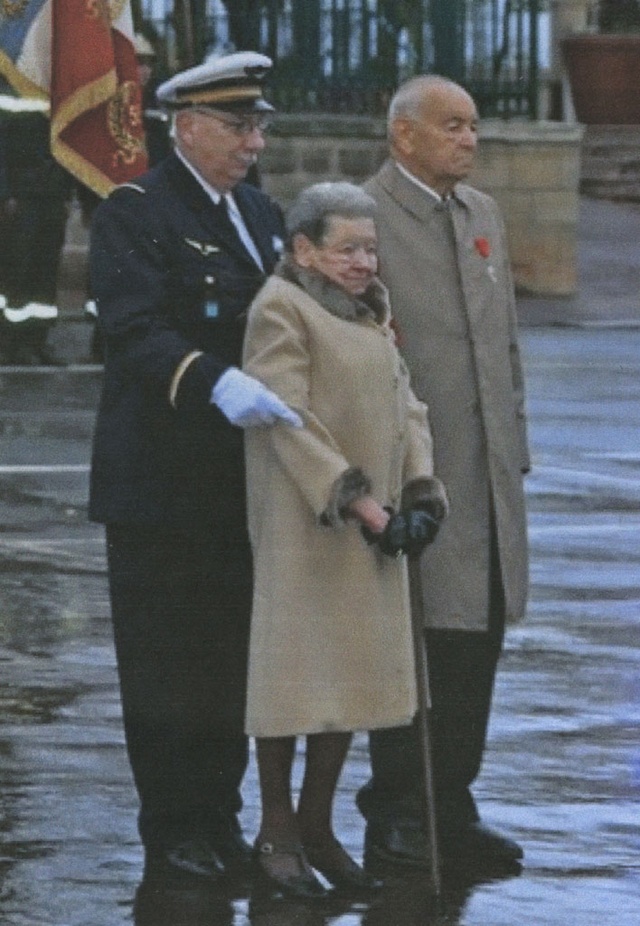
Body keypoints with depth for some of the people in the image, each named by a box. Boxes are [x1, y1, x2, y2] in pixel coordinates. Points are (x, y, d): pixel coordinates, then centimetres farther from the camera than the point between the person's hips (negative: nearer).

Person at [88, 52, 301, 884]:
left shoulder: (260, 215, 15)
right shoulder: (135, 214, -10)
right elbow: (135, 331, -24)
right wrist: (216, 385, -39)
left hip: (243, 486, 7)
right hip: (161, 481, -7)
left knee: (231, 659, 11)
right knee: (165, 661, 0)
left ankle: (219, 822, 19)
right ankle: (173, 835, 7)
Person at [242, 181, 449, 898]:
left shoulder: (371, 312, 14)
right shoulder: (281, 310, -12)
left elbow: (404, 404, 13)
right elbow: (289, 421, -18)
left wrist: (420, 490, -2)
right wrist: (356, 503, -21)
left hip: (370, 521, 8)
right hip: (302, 524, -8)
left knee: (357, 671, 9)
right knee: (294, 669, -1)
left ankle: (317, 824, 19)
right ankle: (276, 831, 9)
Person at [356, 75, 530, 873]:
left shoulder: (482, 213, 15)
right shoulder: (365, 215, -11)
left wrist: (514, 443, 17)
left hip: (487, 471, 7)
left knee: (476, 642, 9)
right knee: (417, 643, -3)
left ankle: (450, 810, 17)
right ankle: (395, 818, 6)